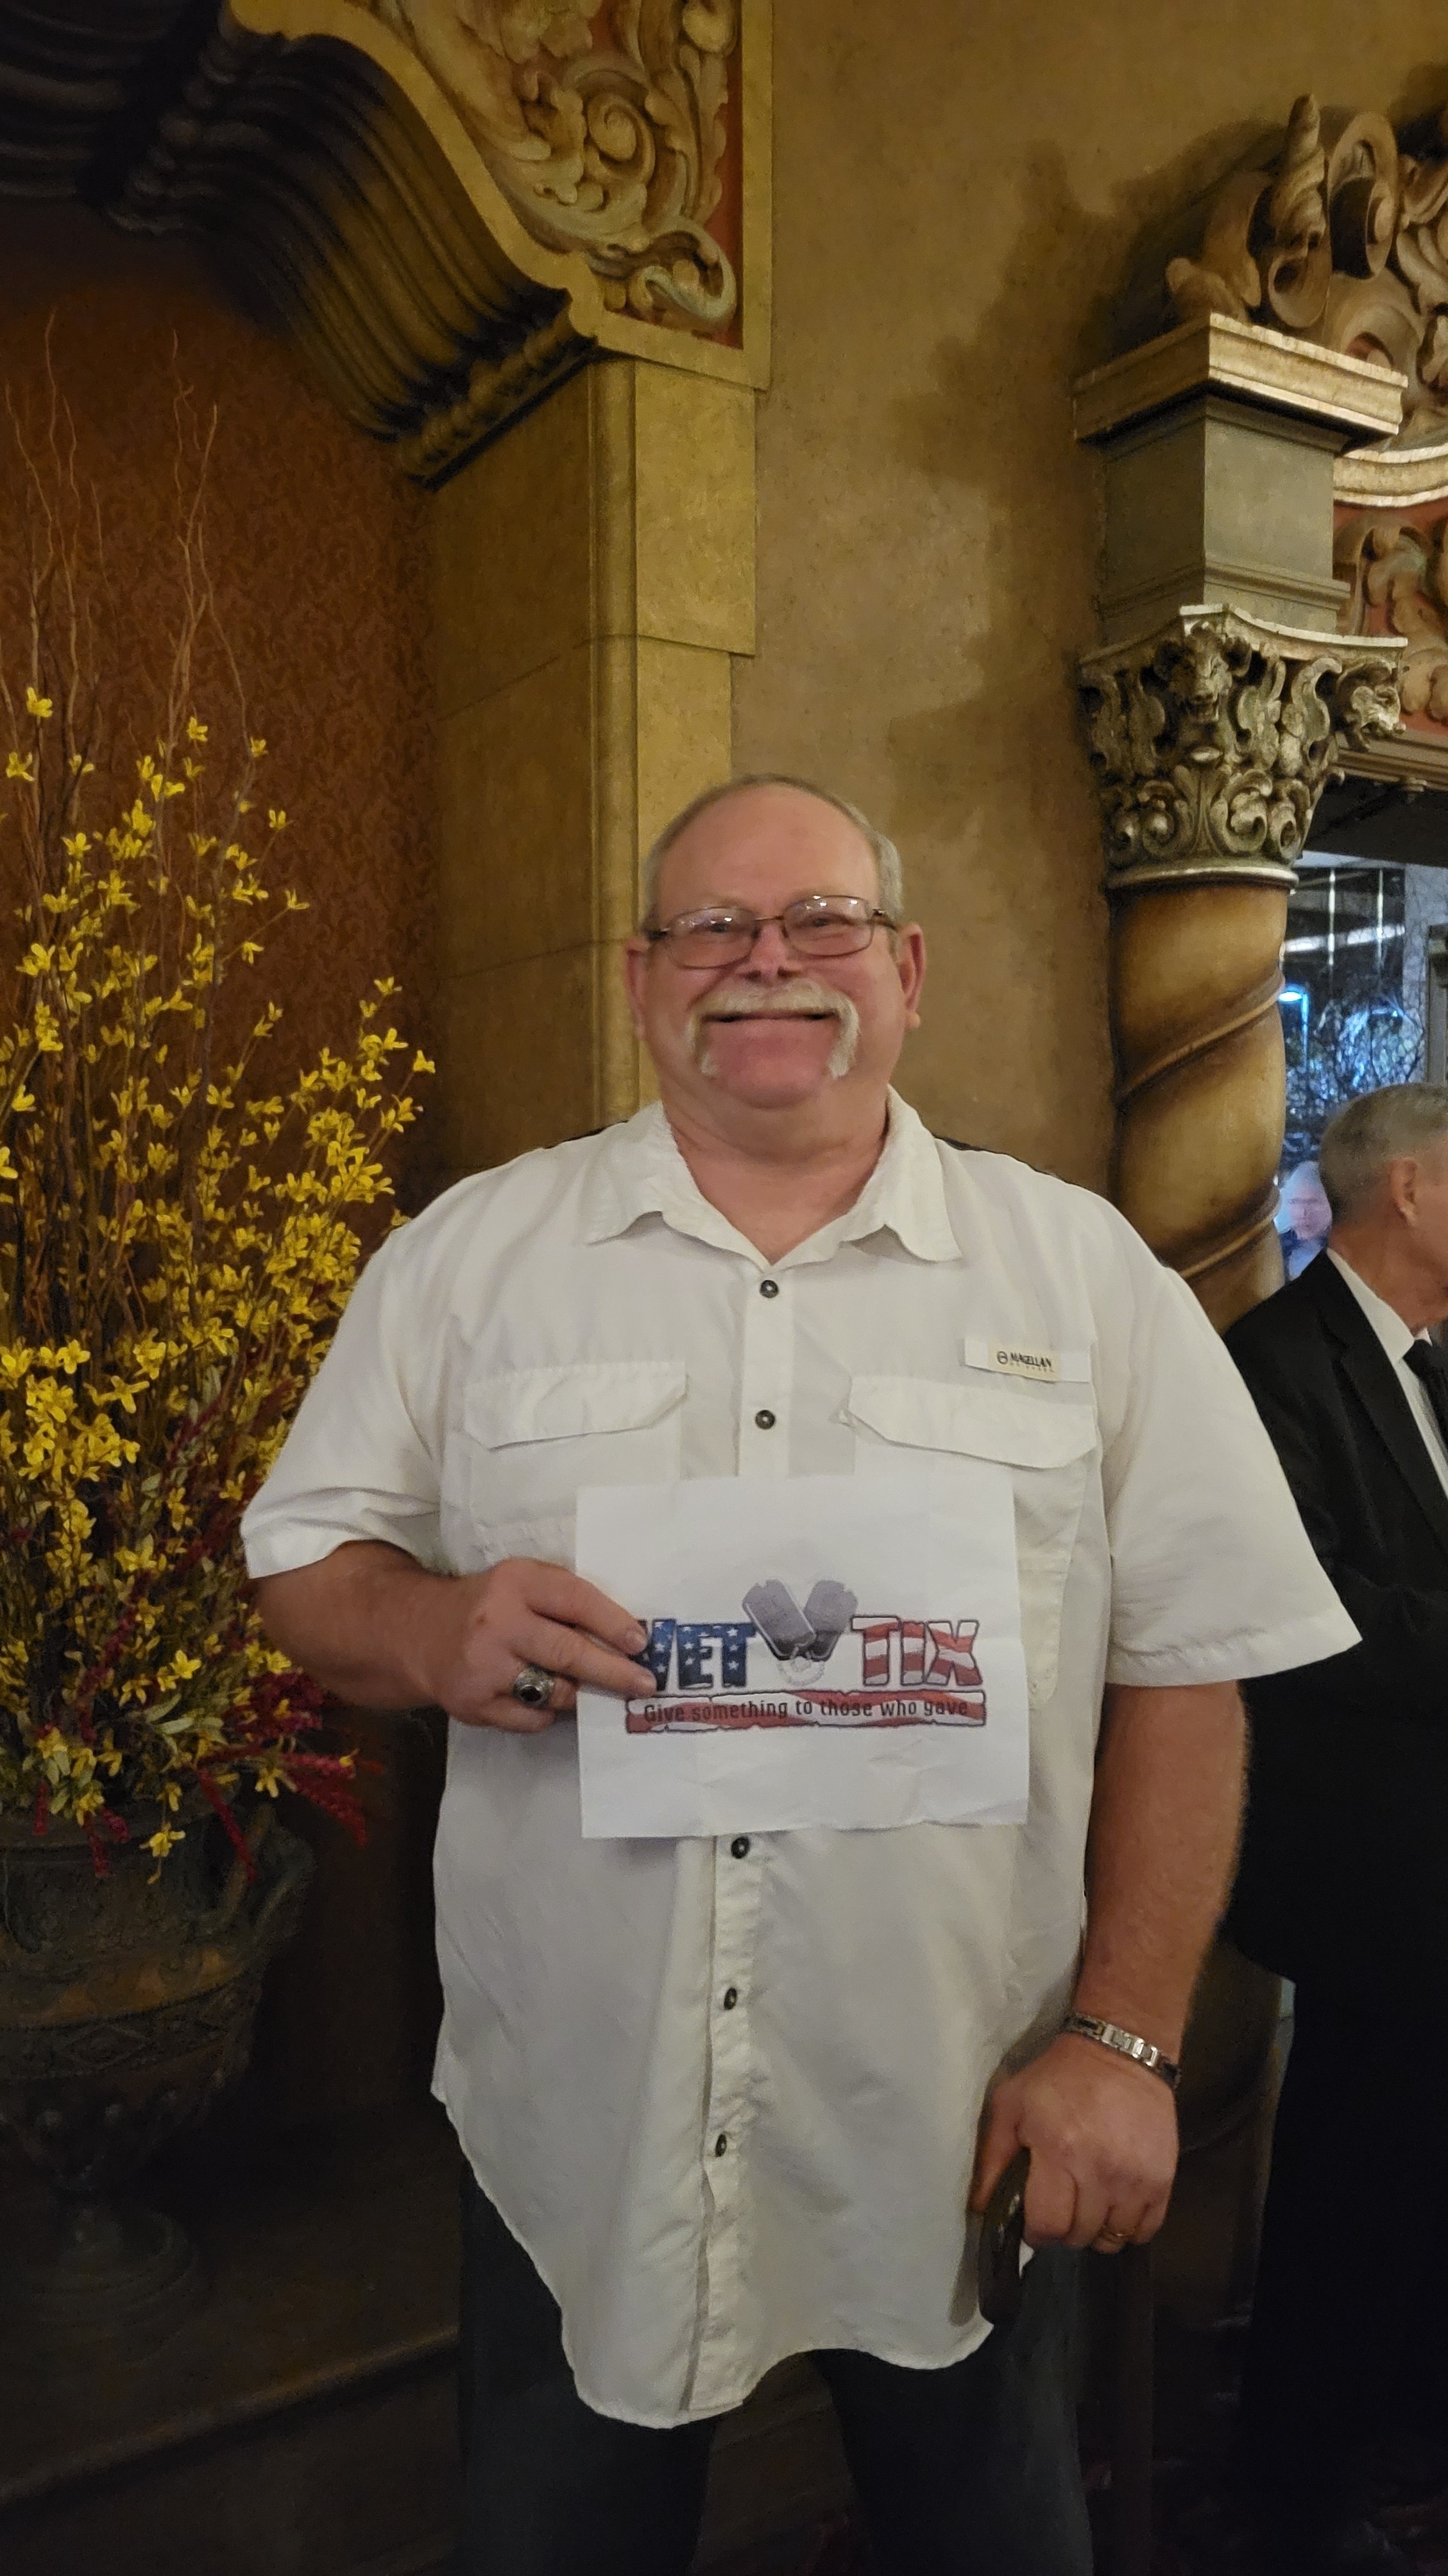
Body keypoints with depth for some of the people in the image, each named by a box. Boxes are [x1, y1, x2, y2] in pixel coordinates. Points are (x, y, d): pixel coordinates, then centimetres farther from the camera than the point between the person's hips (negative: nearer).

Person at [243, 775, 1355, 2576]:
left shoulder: (1085, 1270, -2)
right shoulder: (469, 1254, 0)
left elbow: (1186, 1669, -1)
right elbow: (305, 1573, 3)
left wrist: (1124, 2039, -6)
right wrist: (437, 1633, -19)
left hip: (957, 2149, 0)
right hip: (575, 2140, 1)